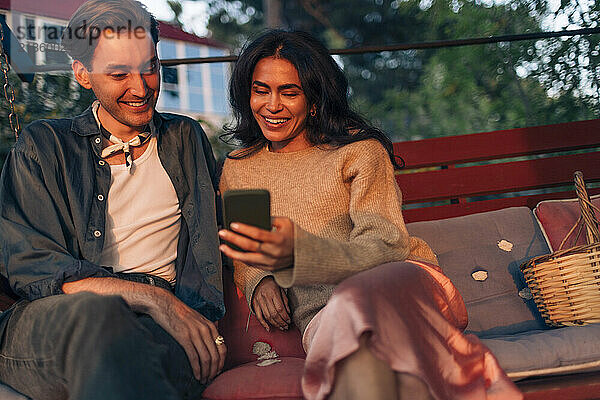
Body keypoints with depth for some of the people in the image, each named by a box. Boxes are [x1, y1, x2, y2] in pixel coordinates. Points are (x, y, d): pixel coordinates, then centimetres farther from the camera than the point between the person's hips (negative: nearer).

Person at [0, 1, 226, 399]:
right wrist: (152, 297, -18)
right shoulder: (43, 145, 11)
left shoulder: (186, 139, 21)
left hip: (157, 327, 0)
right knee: (91, 311, -39)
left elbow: (207, 248, 16)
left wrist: (197, 319, -8)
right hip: (50, 322, 1)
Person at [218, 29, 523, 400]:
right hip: (320, 314, 1)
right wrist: (258, 281, 2)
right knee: (354, 359, -40)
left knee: (356, 303, -41)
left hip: (400, 286, 0)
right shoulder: (237, 170, 17)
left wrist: (299, 251, -29)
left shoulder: (359, 149, 4)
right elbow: (240, 258, 29)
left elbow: (388, 248, -10)